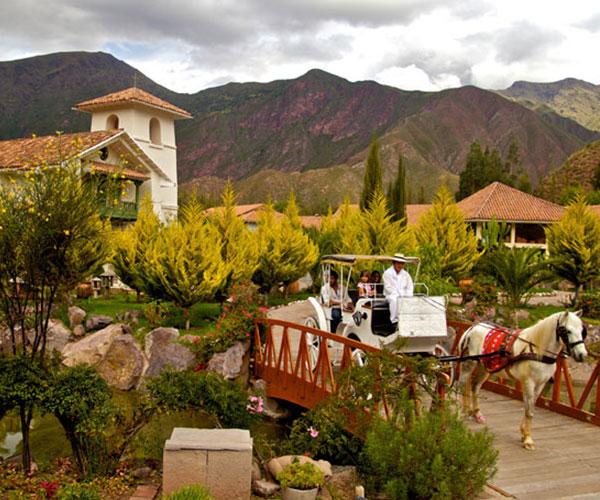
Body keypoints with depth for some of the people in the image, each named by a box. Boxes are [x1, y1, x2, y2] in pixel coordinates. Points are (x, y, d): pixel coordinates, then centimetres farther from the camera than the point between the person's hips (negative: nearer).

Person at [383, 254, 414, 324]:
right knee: (394, 300, -38)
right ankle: (394, 320, -33)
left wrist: (407, 295, -10)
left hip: (403, 296, 4)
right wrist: (398, 295, -19)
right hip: (391, 295, -4)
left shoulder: (406, 274, 15)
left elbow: (409, 287, 11)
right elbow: (388, 287, -9)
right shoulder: (387, 273, -1)